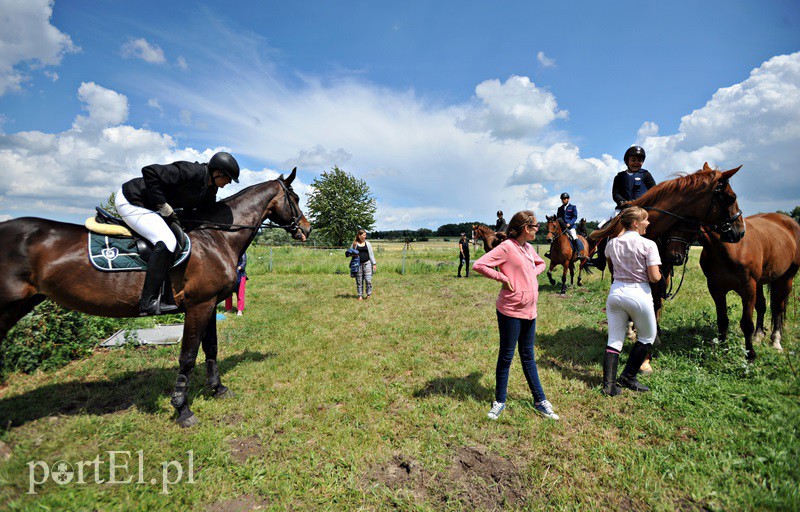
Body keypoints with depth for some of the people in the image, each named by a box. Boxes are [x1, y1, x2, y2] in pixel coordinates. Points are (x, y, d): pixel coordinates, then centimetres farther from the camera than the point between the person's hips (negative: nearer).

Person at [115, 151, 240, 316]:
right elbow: (149, 172, -30)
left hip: (148, 207, 10)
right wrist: (165, 209, -24)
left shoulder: (210, 190, 3)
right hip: (129, 201, -10)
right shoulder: (191, 172, -26)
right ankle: (148, 302, -20)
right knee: (167, 241, -23)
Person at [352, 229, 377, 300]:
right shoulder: (355, 244, 4)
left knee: (368, 280, -6)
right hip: (358, 264, 0)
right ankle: (360, 295, 15)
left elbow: (371, 254, 10)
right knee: (359, 280, 4)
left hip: (367, 263, 0)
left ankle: (368, 294, 10)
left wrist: (374, 263, 6)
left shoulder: (367, 244, 7)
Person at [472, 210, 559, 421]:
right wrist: (503, 278, -19)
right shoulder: (507, 247, -15)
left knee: (528, 356, 17)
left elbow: (540, 263, 30)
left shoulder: (529, 248, 10)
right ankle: (500, 401, 22)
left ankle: (540, 401, 28)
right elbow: (478, 265, -24)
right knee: (506, 356, 5)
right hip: (511, 311, -8)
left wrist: (533, 273, 8)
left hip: (529, 310, 8)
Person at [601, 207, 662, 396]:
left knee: (614, 340, 10)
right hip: (638, 294, -4)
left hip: (615, 292, 4)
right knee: (647, 337, 20)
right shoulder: (648, 244, -11)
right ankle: (628, 377, 21)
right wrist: (659, 274, 9)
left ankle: (609, 383, 7)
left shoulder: (613, 243, 3)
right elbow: (654, 277, -14)